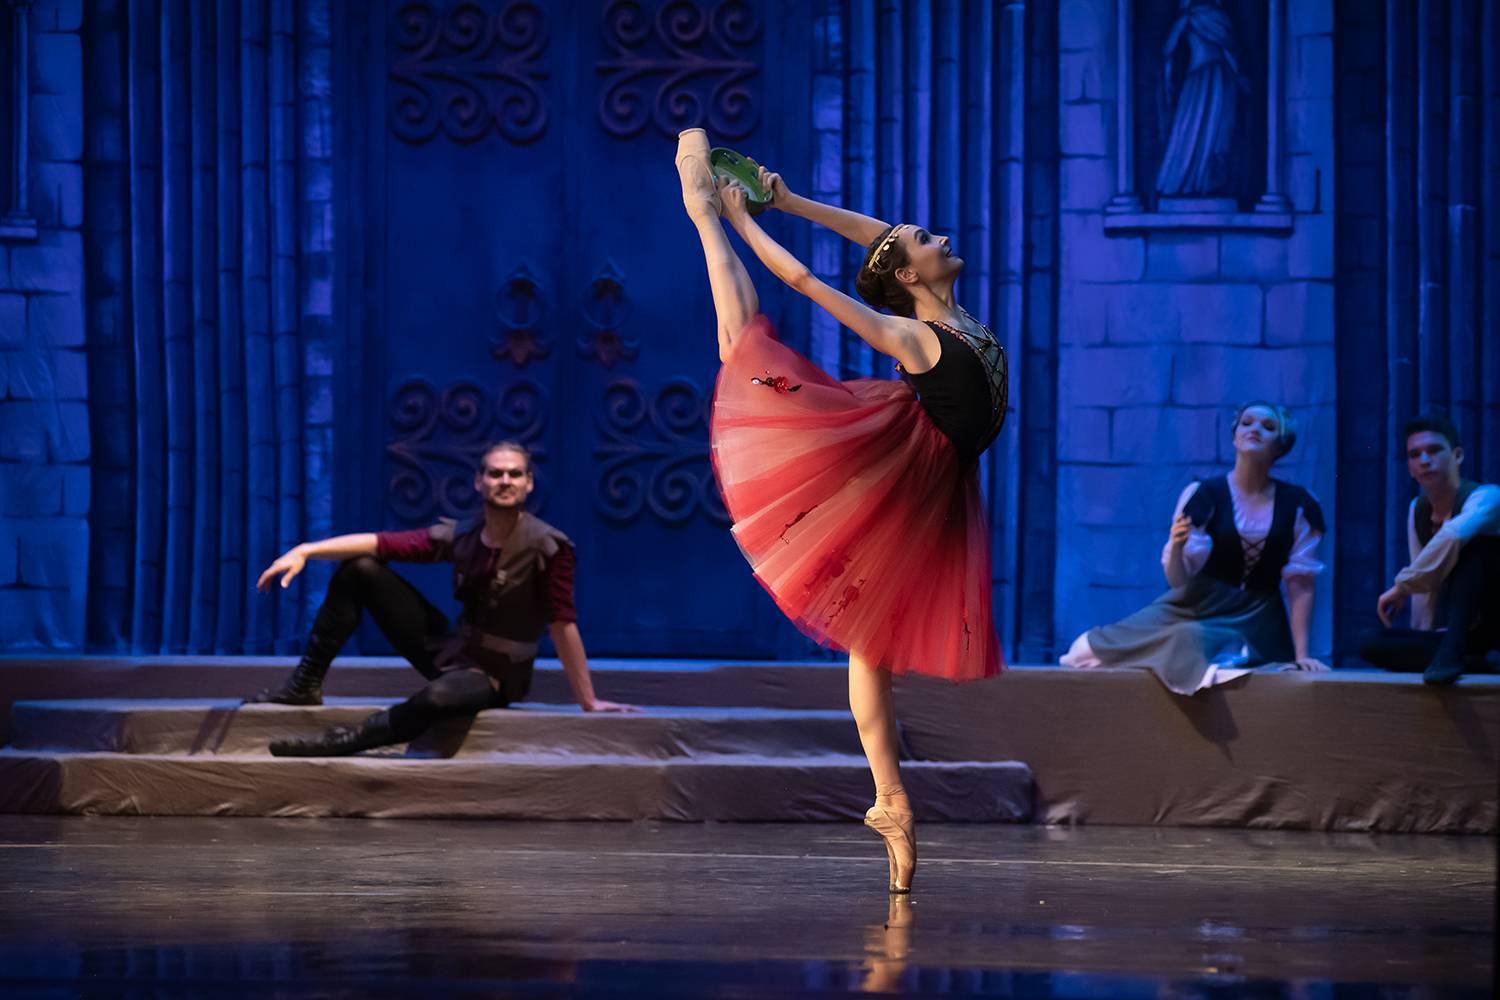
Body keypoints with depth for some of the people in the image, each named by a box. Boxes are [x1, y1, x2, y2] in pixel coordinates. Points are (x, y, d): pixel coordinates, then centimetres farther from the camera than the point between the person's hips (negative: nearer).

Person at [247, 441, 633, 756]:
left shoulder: (547, 547, -18)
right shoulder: (460, 537, -2)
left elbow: (563, 625, -18)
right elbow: (381, 543, -7)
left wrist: (588, 701, -15)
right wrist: (305, 551, -16)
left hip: (493, 677, -6)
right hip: (447, 652, 6)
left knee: (439, 697, -44)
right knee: (359, 568, -1)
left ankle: (343, 742, -24)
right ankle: (305, 685, 1)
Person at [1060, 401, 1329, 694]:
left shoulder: (1298, 506, -4)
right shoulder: (1204, 495, -6)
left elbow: (1300, 585, -1)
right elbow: (1177, 579, -7)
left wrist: (1301, 654, -7)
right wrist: (1177, 546, -30)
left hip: (1256, 622, -1)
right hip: (1201, 605, 1)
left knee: (1191, 638, -30)